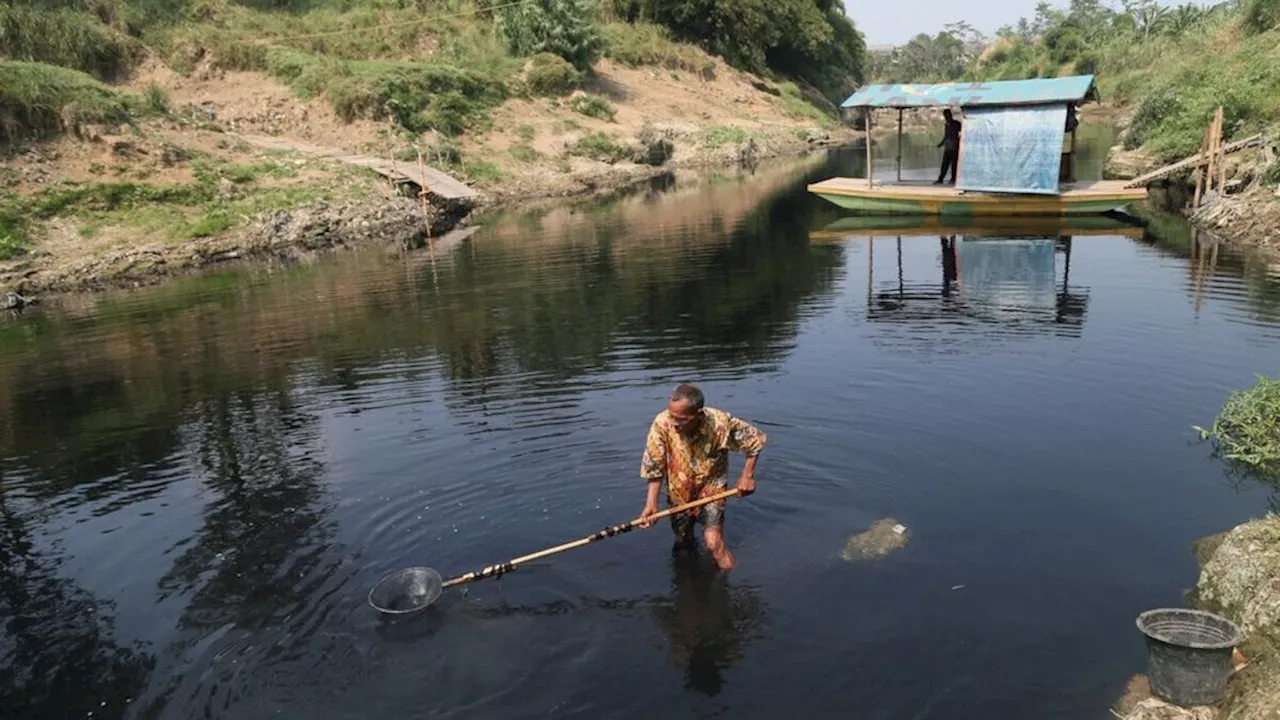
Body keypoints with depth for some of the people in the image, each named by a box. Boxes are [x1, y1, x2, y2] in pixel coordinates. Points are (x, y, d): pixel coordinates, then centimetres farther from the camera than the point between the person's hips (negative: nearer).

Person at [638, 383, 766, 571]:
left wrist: (747, 475, -10)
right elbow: (654, 468, -17)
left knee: (713, 543, -14)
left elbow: (755, 439, -12)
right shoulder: (662, 424, -29)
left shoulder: (720, 423, -30)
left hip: (711, 487, -2)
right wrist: (651, 503, -23)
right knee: (682, 541, 17)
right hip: (679, 491, 2)